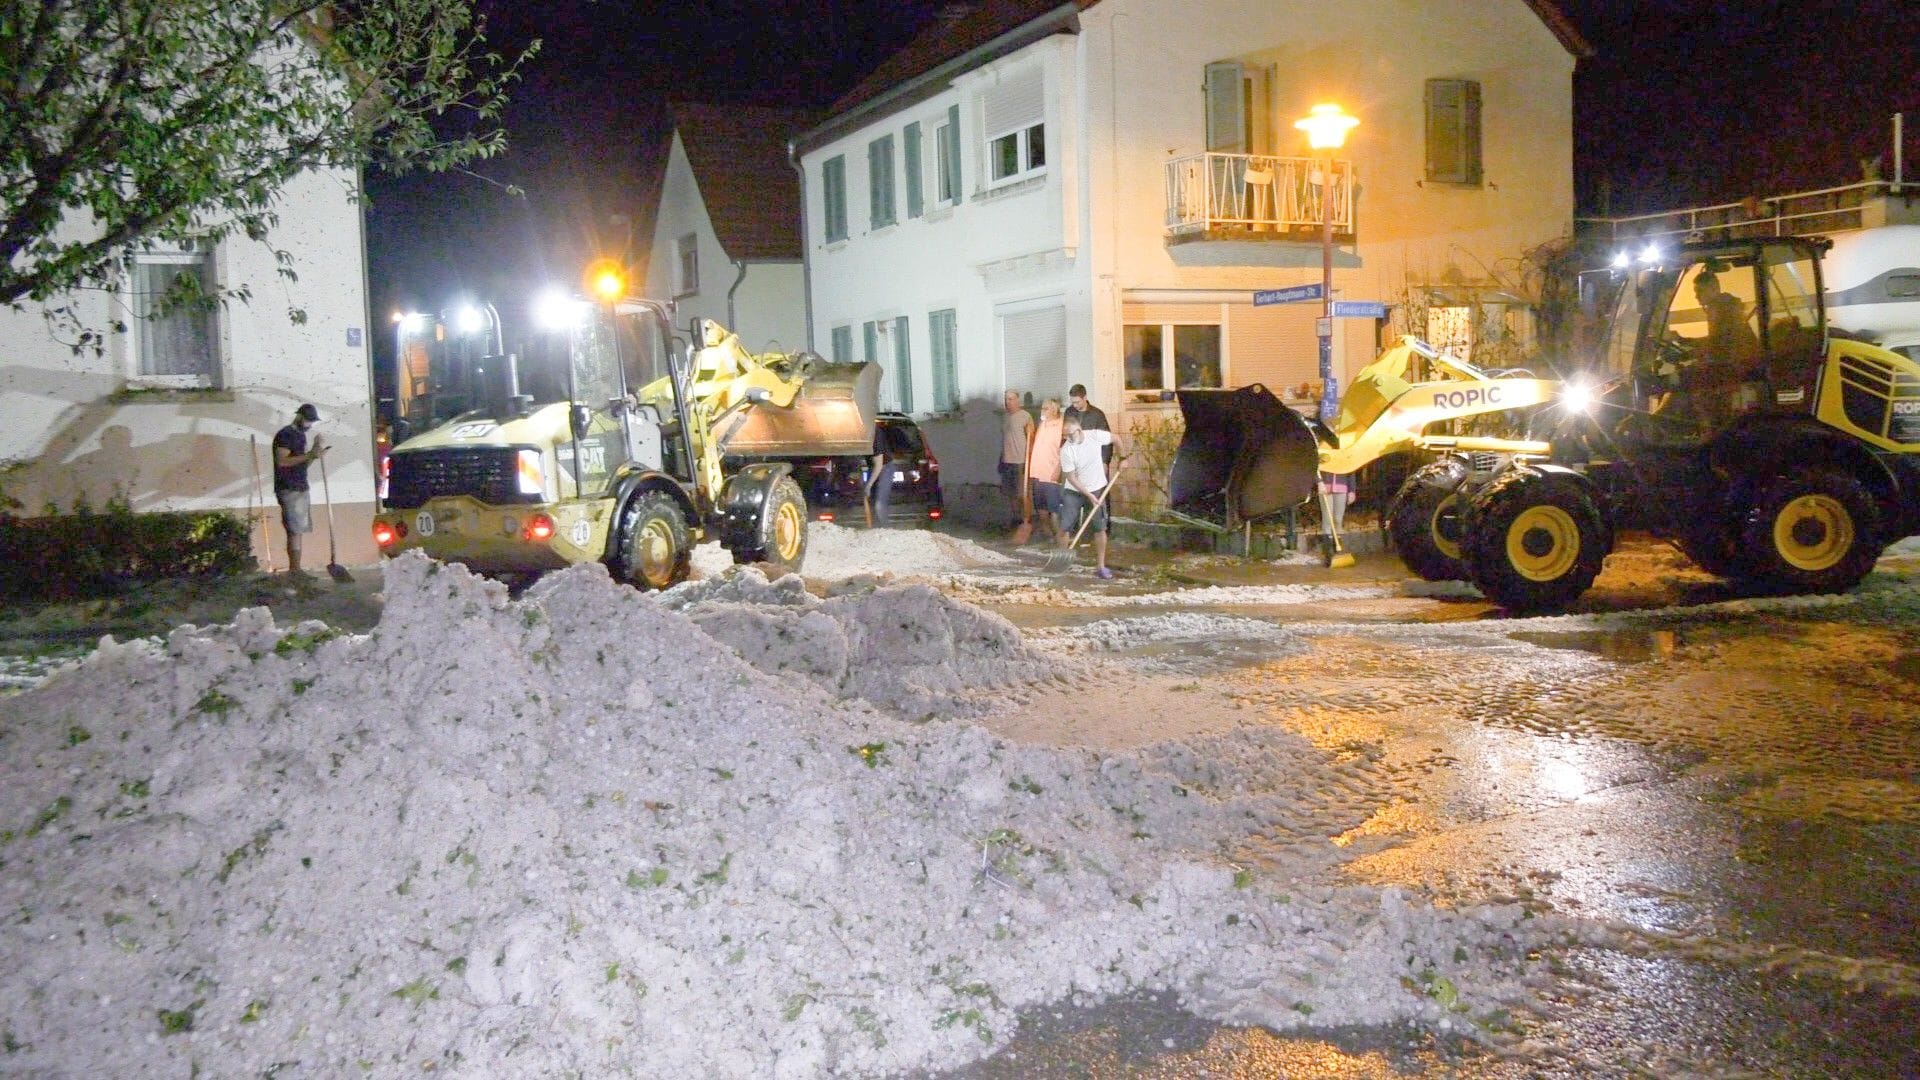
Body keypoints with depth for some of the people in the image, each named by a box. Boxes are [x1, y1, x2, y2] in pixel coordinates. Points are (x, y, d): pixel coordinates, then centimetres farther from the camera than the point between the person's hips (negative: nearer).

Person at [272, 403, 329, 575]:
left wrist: (314, 454, 4)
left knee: (297, 531, 7)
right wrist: (309, 455, -24)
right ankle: (295, 570, -11)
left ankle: (295, 569, 9)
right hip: (289, 490, -9)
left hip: (300, 488, 9)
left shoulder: (300, 435, 19)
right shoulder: (285, 435, -10)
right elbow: (282, 461, -20)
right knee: (295, 531, -11)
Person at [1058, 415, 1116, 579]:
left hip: (1096, 489, 1)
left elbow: (1114, 438, 5)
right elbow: (1072, 478, -17)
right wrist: (1089, 496, -19)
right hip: (1074, 491, -1)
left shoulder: (1095, 435, -17)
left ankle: (1100, 566, 6)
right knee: (1065, 527, -5)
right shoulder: (1066, 450, -21)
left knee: (1100, 528, -1)